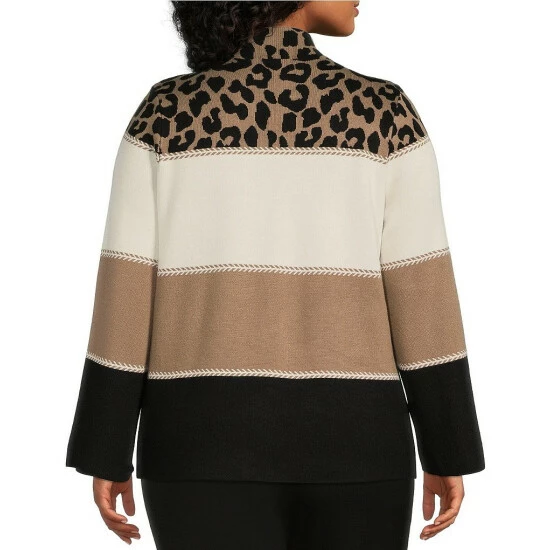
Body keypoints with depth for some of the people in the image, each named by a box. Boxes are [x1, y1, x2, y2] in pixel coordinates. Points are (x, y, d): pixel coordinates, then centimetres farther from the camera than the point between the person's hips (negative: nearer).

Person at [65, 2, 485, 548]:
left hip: (208, 438, 0)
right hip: (346, 438, 0)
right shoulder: (384, 111, -2)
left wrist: (107, 453, 3)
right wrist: (449, 452, 4)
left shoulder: (166, 111, 0)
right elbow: (422, 298, -4)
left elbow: (125, 298, -4)